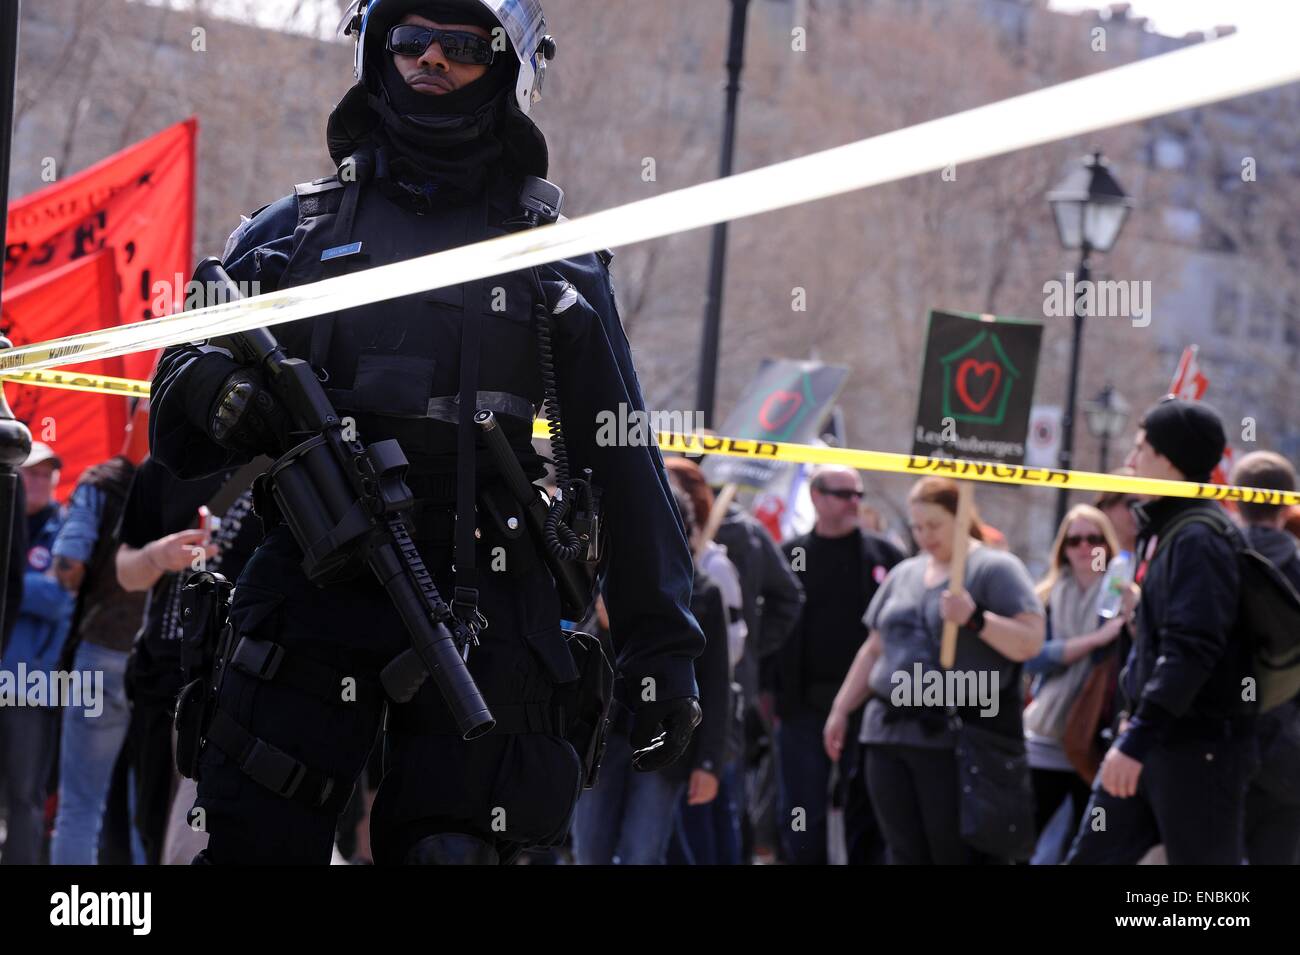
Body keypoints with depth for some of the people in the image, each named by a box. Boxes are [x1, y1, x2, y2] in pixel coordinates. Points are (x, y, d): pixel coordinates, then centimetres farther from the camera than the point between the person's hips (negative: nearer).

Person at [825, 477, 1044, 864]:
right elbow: (875, 649, 26)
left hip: (959, 735, -6)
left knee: (957, 855, -6)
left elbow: (1030, 642, -11)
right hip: (892, 734, 6)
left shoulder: (995, 569, -2)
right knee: (906, 855, 6)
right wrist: (841, 708, 23)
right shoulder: (904, 574, 19)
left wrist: (975, 619, -23)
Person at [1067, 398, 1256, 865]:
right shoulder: (1161, 531, 15)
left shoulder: (1199, 540, -17)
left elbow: (1191, 650, -25)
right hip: (1156, 740, 10)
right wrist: (1133, 716, 21)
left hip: (1199, 745, -10)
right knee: (1092, 857, 9)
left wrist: (1137, 739, -28)